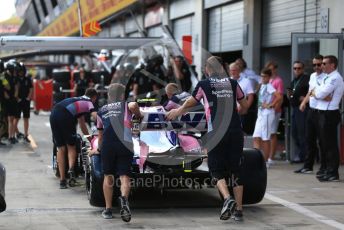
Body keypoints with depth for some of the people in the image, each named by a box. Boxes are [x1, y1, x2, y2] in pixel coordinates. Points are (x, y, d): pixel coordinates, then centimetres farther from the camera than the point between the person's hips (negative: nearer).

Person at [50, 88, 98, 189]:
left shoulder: (78, 100, 37)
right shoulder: (89, 102, 17)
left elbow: (82, 123, 41)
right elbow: (95, 115, -5)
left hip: (54, 113, 6)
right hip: (66, 115, -6)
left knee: (61, 148, 12)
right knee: (71, 146, 12)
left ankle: (62, 180, 11)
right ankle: (71, 169, -14)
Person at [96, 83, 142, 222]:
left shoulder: (101, 111, 22)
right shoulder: (125, 106, 15)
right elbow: (134, 105, -10)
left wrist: (99, 148, 42)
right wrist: (139, 116, 10)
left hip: (107, 146, 2)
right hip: (125, 145, -2)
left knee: (108, 176, 14)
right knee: (124, 176, -2)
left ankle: (108, 209, 14)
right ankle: (124, 199, -31)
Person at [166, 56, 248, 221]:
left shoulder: (203, 85, 4)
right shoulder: (233, 83, 11)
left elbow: (190, 103, 17)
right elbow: (245, 105, 21)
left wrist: (178, 111, 36)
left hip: (216, 132, -3)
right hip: (236, 132, 3)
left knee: (217, 170, 6)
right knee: (236, 170, 10)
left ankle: (228, 199, -19)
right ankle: (238, 209, 8)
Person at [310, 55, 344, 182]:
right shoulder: (327, 78, 17)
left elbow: (320, 94, -19)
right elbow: (314, 92, 10)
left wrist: (316, 92, 1)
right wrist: (318, 93, -11)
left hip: (329, 114, -9)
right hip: (323, 113, 9)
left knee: (330, 144, -7)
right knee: (325, 143, 13)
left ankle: (333, 173, -5)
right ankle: (329, 170, 20)